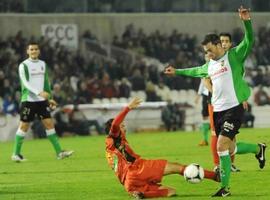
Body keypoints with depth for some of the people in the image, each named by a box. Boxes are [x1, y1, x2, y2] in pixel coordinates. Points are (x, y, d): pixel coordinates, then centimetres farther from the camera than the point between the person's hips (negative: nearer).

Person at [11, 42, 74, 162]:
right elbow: (25, 83, -18)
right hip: (28, 100, -5)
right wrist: (39, 92, -30)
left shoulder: (43, 64, 14)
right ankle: (16, 154, 7)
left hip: (42, 100, 5)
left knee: (49, 123, 0)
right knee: (24, 126, -2)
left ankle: (59, 152, 0)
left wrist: (50, 98, 16)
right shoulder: (24, 65, -7)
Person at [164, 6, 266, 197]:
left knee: (222, 145, -15)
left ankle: (225, 187, -5)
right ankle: (258, 149, 36)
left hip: (234, 108, -7)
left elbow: (249, 41, -19)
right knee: (230, 149, 8)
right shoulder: (209, 65, 17)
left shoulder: (234, 56, -3)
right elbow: (195, 71, 38)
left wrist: (247, 22, -34)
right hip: (218, 110, 7)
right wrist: (177, 72, 48)